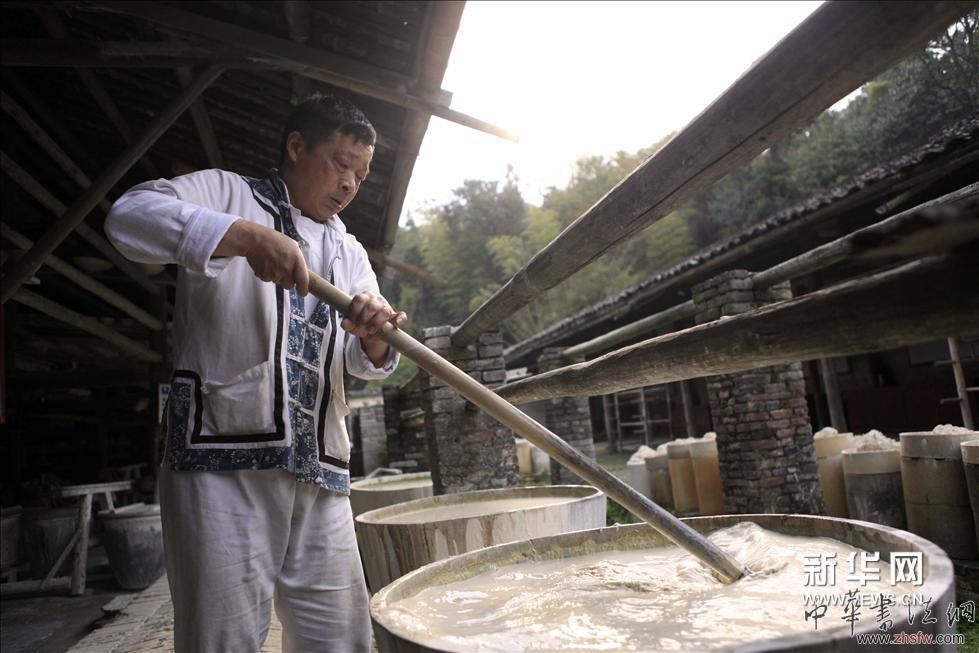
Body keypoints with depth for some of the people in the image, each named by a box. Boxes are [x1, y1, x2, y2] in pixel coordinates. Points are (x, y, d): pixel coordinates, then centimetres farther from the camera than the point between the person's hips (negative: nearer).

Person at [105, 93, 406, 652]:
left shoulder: (350, 253, 21)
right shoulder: (228, 193, 8)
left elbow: (366, 363, 11)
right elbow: (131, 215, -11)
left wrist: (374, 335, -14)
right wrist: (246, 235, -24)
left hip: (321, 474, 5)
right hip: (225, 461, -5)